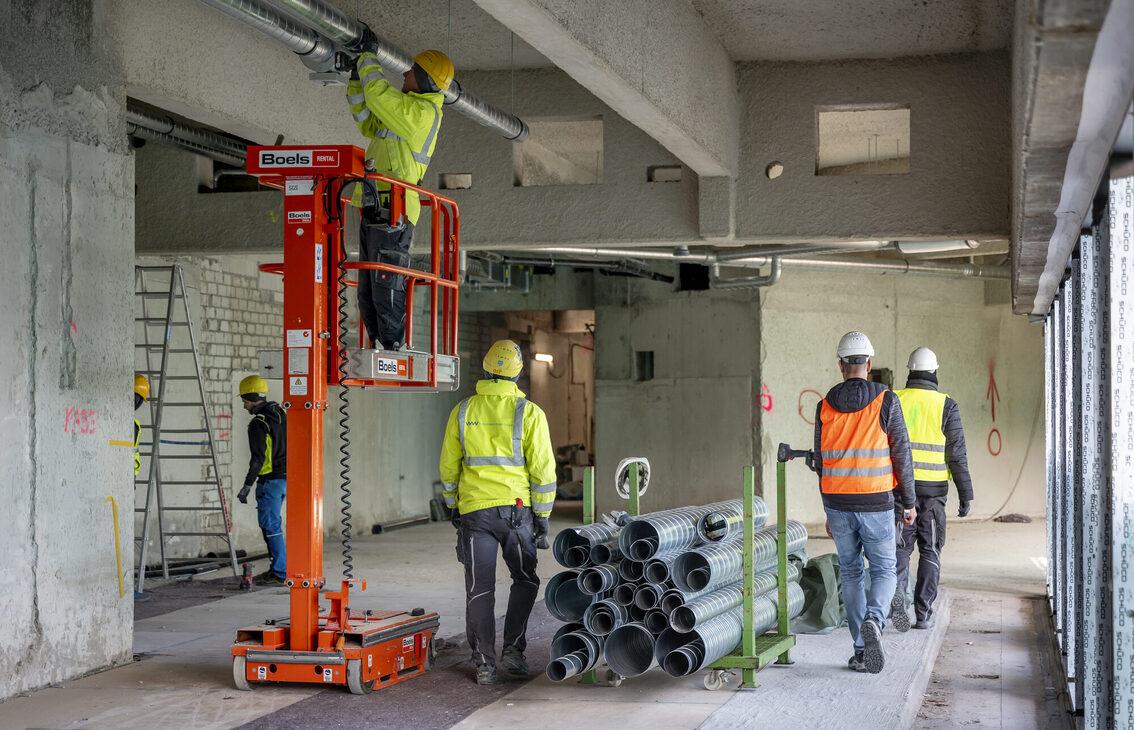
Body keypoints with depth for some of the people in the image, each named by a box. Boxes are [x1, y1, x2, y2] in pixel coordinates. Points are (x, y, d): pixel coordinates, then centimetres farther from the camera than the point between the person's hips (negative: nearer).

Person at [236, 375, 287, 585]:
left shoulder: (258, 423, -15)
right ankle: (277, 567, 20)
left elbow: (258, 457, -22)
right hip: (285, 478, 9)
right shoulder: (281, 415, 12)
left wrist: (247, 485, -23)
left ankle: (280, 573, -3)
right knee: (271, 524, 17)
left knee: (270, 525, -4)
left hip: (270, 480, -9)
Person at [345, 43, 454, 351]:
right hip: (375, 211, 10)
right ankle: (378, 346, 11)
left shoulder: (421, 112, -7)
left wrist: (367, 58, 3)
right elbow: (366, 120, 29)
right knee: (367, 290, 9)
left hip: (392, 212, -10)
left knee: (386, 285, -13)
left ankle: (393, 347, -12)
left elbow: (378, 93, -14)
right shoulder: (406, 111, 23)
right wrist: (356, 77, 22)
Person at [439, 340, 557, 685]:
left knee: (480, 588, 6)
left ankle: (484, 663, 6)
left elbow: (449, 467, 9)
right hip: (516, 509, -2)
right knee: (525, 580, 17)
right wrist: (542, 516, 2)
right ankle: (513, 650, 8)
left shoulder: (463, 411, 4)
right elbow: (542, 469, -6)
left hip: (474, 511, 2)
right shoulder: (529, 413, -4)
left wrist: (454, 507, 21)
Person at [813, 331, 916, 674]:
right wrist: (909, 502, 5)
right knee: (883, 571, 10)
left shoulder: (825, 406, 3)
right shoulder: (886, 401, -6)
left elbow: (821, 462, 7)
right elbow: (901, 455, -6)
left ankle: (861, 650, 11)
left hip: (838, 504, 2)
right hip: (875, 504, -2)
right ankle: (873, 622, -19)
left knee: (850, 573, 13)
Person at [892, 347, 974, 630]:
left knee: (900, 546, 10)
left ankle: (897, 589, -18)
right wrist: (966, 494, -1)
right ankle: (923, 613, 7)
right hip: (933, 488, -1)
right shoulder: (946, 406, -3)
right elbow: (957, 454, -5)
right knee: (929, 551, 10)